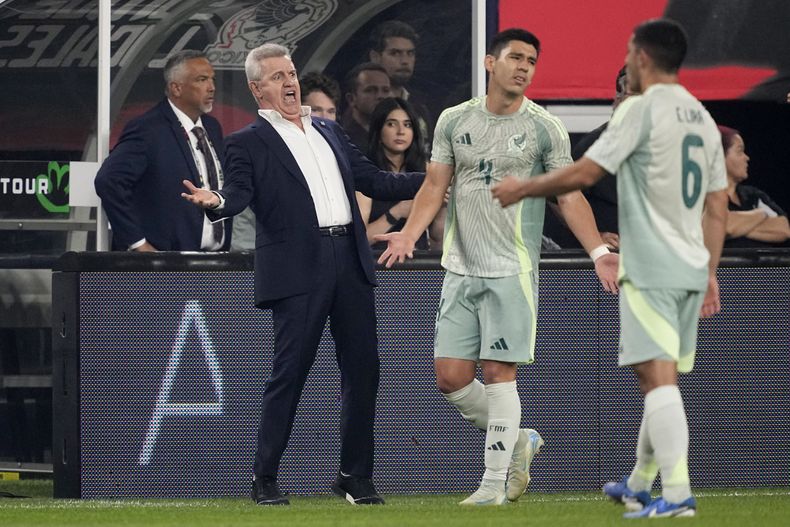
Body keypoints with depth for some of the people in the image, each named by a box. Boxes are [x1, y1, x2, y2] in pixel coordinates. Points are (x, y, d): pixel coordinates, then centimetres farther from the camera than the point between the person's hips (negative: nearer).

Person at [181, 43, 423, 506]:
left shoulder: (330, 132, 21)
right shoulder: (250, 143, 4)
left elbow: (373, 181, 24)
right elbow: (240, 193, -10)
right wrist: (215, 202, -33)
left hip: (351, 260, 6)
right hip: (299, 270, -6)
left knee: (363, 368, 5)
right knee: (289, 372, -6)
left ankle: (356, 475, 14)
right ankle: (265, 479, 3)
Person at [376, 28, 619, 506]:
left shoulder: (545, 129, -2)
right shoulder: (454, 121, 7)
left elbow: (570, 196, -1)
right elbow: (436, 185, 11)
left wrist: (598, 250, -13)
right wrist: (411, 233, -6)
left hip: (512, 270, -4)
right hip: (461, 269, 4)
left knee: (498, 373, -7)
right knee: (451, 376, 1)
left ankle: (495, 482, 1)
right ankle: (518, 441, 23)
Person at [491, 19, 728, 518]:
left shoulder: (641, 108, -10)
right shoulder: (702, 118, 14)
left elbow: (584, 173, -12)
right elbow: (718, 205, 16)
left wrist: (522, 189, 1)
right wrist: (710, 273, 20)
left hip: (650, 270, -8)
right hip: (692, 270, 8)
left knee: (658, 377, -13)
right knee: (663, 381, 17)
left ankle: (678, 492, -24)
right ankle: (639, 486, 29)